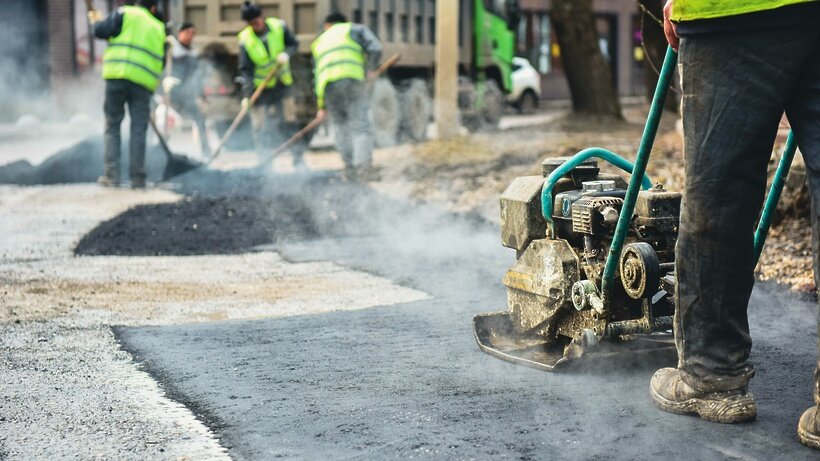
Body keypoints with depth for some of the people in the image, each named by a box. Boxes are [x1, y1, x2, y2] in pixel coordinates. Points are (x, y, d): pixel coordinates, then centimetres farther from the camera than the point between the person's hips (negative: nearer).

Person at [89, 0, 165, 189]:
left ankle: (112, 174, -1)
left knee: (112, 126, 6)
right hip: (144, 82, 2)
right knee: (138, 130, 5)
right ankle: (137, 178, 1)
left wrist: (96, 21, 19)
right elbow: (162, 60, 18)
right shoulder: (159, 28, 19)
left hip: (118, 77, -2)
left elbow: (101, 31, -2)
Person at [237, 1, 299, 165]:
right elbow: (245, 70, -14)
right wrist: (247, 94, -22)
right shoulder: (245, 39, -13)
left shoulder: (279, 26, -8)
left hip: (282, 84, 2)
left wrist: (286, 53, -19)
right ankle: (265, 162, 2)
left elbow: (294, 44, 4)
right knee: (260, 127, -4)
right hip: (260, 88, -2)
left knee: (290, 121, 4)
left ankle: (297, 157, 13)